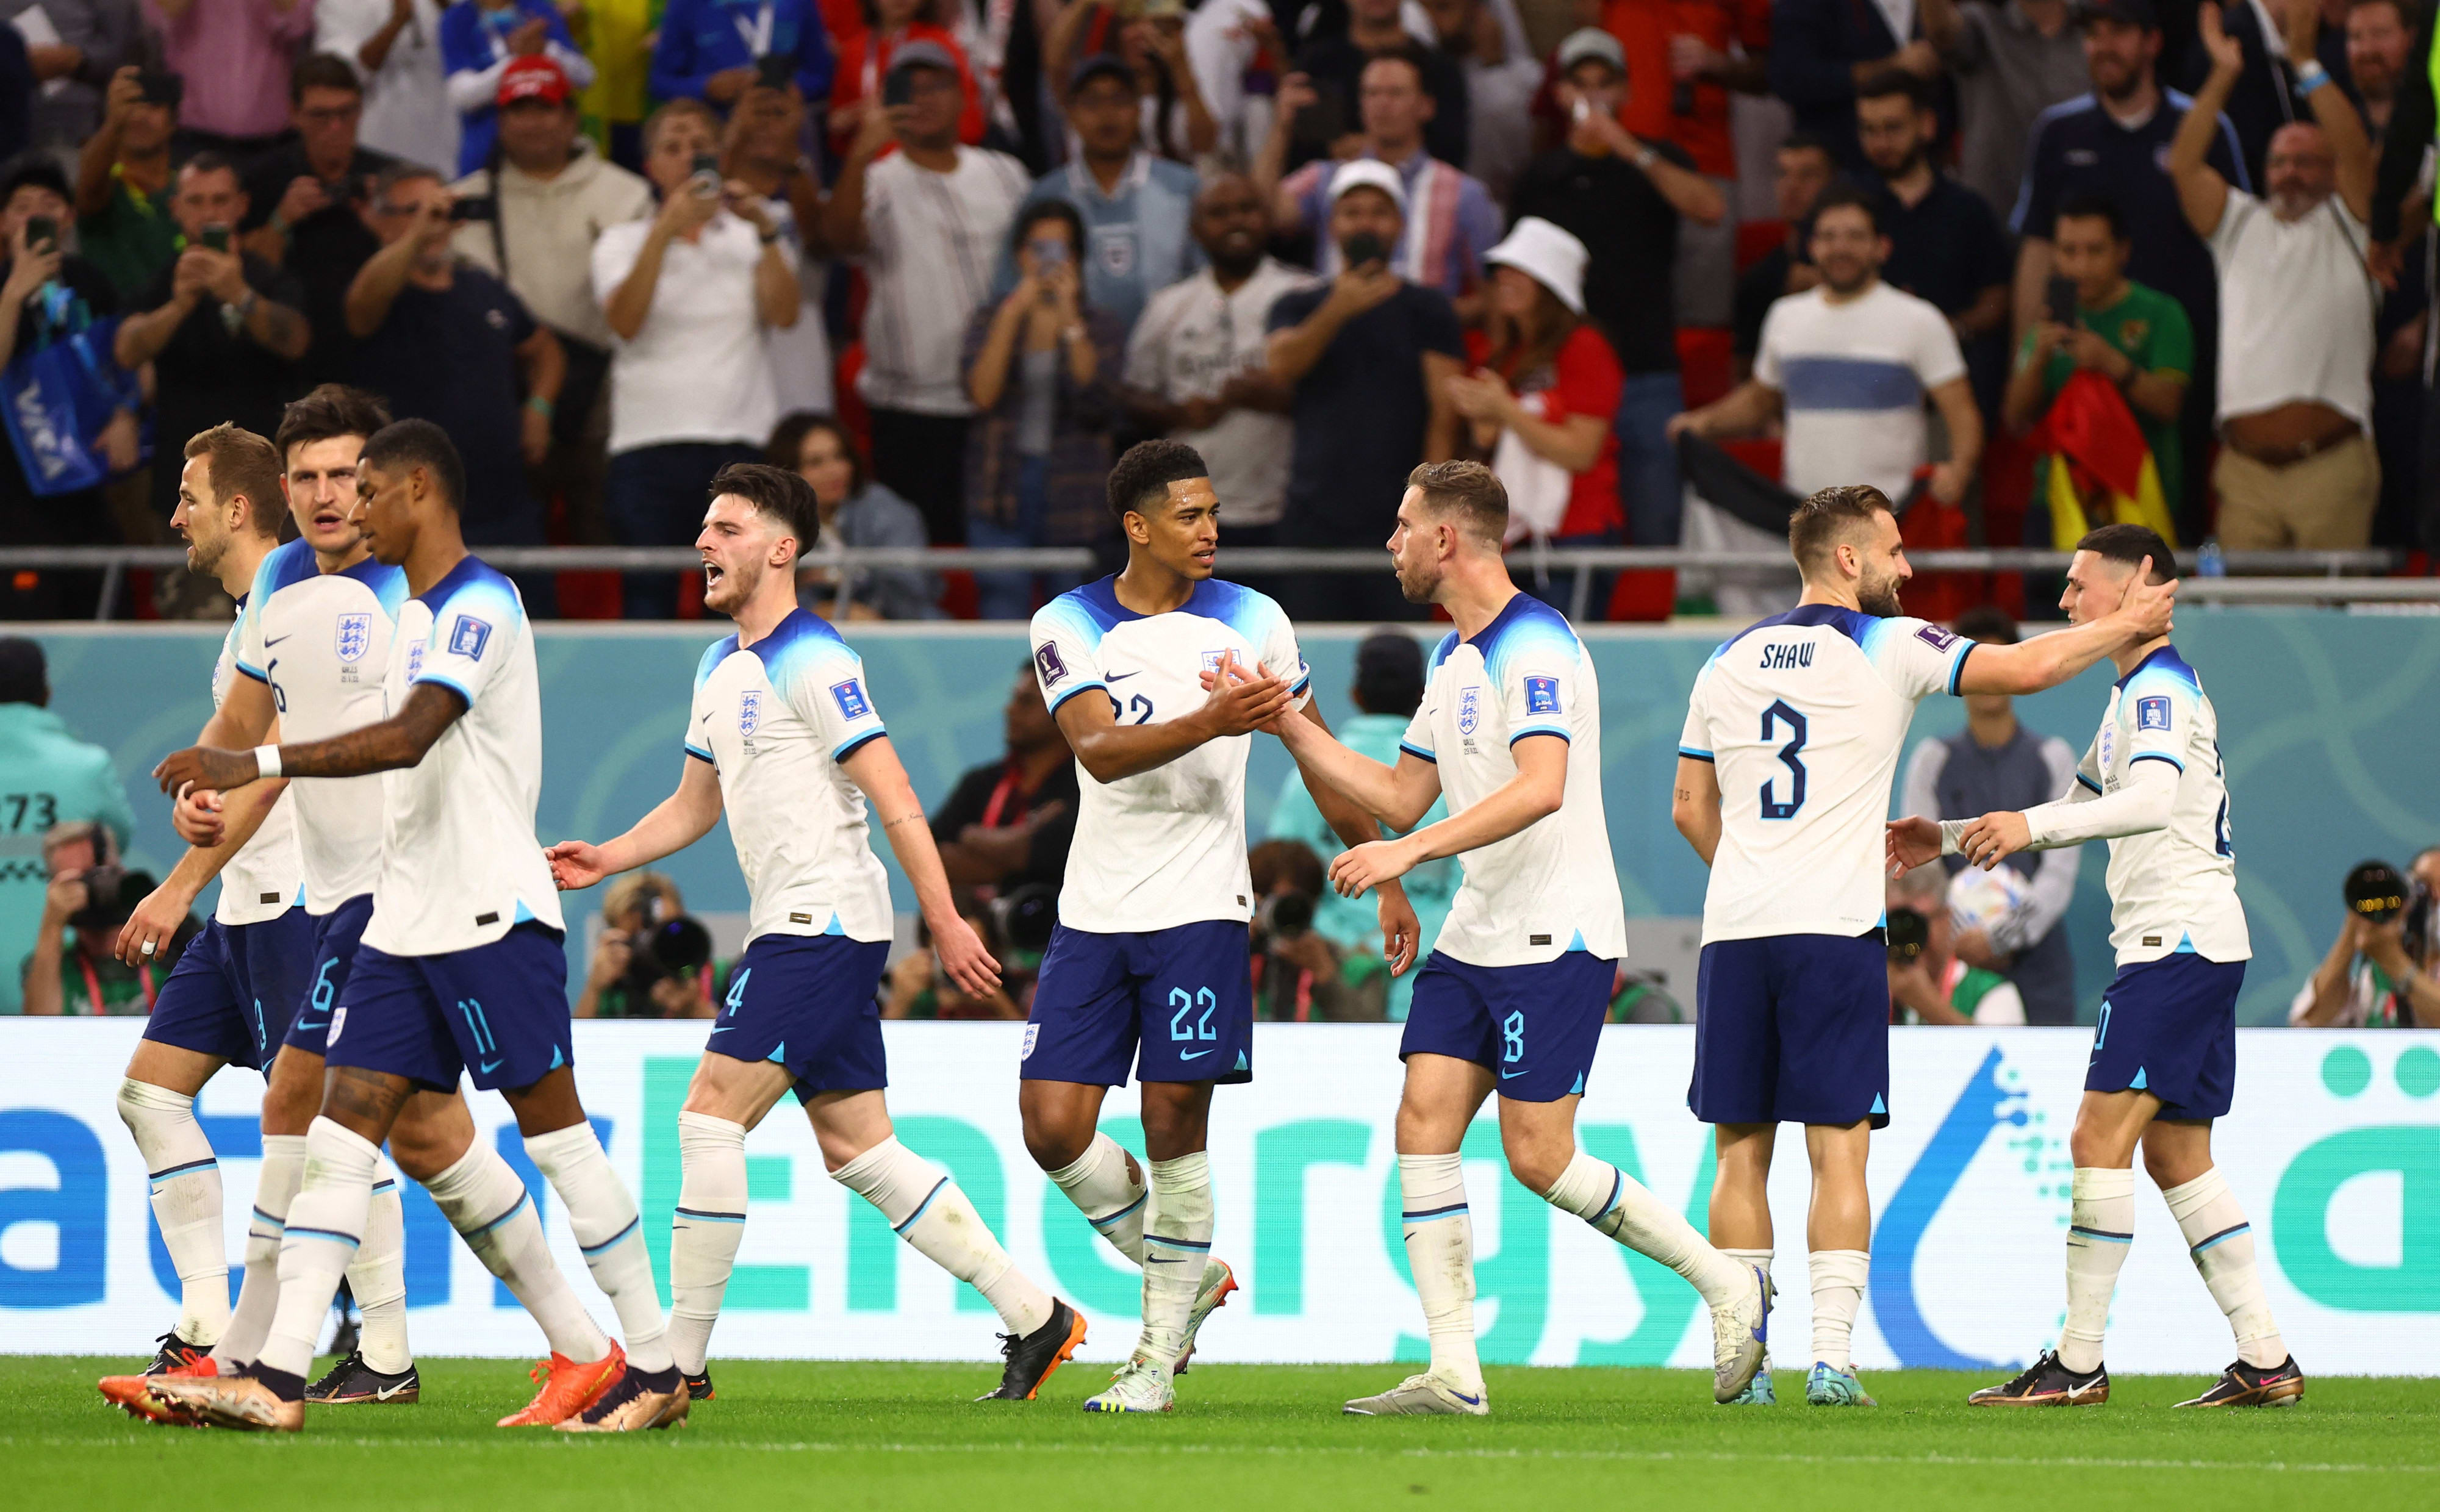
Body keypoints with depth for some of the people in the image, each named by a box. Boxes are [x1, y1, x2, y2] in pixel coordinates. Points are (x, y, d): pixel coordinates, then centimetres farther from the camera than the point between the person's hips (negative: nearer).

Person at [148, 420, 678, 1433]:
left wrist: (260, 765, -34)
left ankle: (655, 1369, 5)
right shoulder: (418, 613, 17)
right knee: (342, 1129, -1)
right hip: (407, 922, 9)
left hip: (490, 916, -9)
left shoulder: (480, 606, -13)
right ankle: (277, 1378, -6)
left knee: (557, 1137, -4)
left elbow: (409, 737, -27)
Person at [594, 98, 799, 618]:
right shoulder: (622, 241, 14)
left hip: (742, 439, 1)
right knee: (648, 599, -8)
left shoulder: (751, 240, 17)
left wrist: (765, 230, -12)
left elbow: (786, 314, -2)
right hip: (648, 440, -1)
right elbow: (625, 322, -6)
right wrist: (666, 230, -14)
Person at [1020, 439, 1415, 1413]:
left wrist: (1385, 877, 13)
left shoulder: (1251, 623, 2)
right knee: (1053, 1125, -4)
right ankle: (1188, 1276, 18)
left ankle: (1159, 1356, 3)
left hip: (1198, 908, -1)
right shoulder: (1068, 628, -1)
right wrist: (1212, 722, -33)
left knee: (1174, 1126, -6)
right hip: (1094, 916, 2)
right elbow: (1100, 750, -17)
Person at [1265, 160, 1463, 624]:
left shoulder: (1428, 309, 8)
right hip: (1313, 522, 2)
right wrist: (1337, 311, -23)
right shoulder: (1300, 307, 14)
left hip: (1396, 522, -2)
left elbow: (1443, 416, 2)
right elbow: (1282, 367, -7)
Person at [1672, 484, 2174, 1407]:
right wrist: (2127, 627, 12)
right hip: (1835, 930, -4)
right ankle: (1831, 1357, -11)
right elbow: (2026, 668, -1)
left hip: (1733, 926, 4)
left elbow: (1690, 808, 18)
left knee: (1742, 1151, 7)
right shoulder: (1886, 649, -1)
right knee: (1838, 1150, -4)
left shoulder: (1728, 663, 14)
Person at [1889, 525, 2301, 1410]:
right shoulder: (2135, 693, 22)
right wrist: (1947, 840, 25)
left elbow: (2153, 799, -28)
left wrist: (2032, 826, -31)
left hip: (2177, 942, -10)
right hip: (2203, 942, 10)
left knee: (2100, 1138, -12)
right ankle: (2265, 1361, 7)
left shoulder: (2160, 688, -10)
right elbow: (2081, 811, 31)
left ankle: (2079, 1363, -13)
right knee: (2175, 1155, 9)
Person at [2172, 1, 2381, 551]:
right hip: (2245, 465, 3)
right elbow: (2184, 164, 8)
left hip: (2331, 464, -3)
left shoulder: (2343, 227, 10)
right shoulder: (2239, 224, 19)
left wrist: (2306, 64, -12)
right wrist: (2223, 75, 1)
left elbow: (2357, 152, -6)